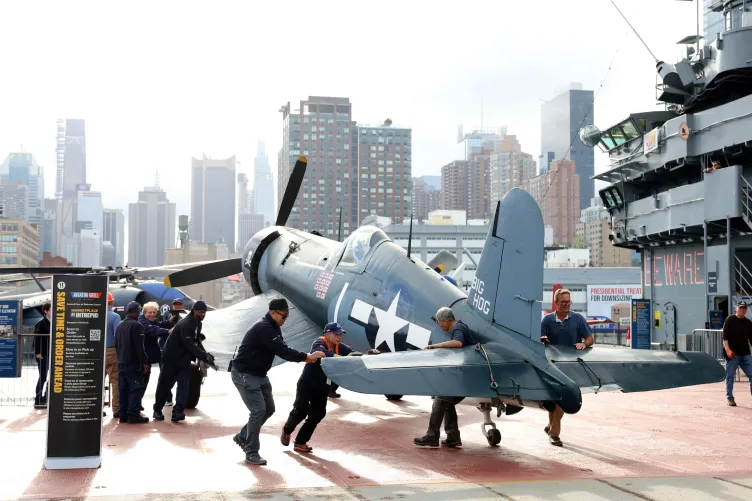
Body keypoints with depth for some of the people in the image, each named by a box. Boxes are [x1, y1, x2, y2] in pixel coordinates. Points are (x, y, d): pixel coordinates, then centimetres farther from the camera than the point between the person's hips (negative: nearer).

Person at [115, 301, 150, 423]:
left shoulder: (120, 325, 14)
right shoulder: (136, 325, -13)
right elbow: (139, 347, -18)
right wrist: (145, 362, -14)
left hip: (121, 363, 8)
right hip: (133, 363, -8)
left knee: (123, 389, 10)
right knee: (136, 388, -6)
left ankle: (123, 414, 11)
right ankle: (133, 414, -11)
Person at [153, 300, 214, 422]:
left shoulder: (197, 324, 5)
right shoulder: (185, 324, -24)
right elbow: (190, 345, -31)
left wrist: (205, 354, 0)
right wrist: (205, 356, -36)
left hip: (184, 359, 7)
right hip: (171, 358, -7)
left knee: (184, 385, -6)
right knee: (164, 385, 4)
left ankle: (178, 411, -12)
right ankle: (157, 410, 19)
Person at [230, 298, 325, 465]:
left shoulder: (273, 327, 8)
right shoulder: (263, 328, -26)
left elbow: (283, 348, 5)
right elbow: (282, 351, -31)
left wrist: (304, 357, -11)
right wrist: (307, 356, -27)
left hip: (260, 374, 10)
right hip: (244, 374, -10)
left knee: (269, 409, 13)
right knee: (258, 410, -14)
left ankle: (242, 437, 29)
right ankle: (251, 454, -5)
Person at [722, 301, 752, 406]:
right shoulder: (730, 320, -1)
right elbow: (725, 337, -8)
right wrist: (728, 350, -21)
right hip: (732, 354, -4)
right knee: (730, 376, 3)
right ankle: (729, 397, 14)